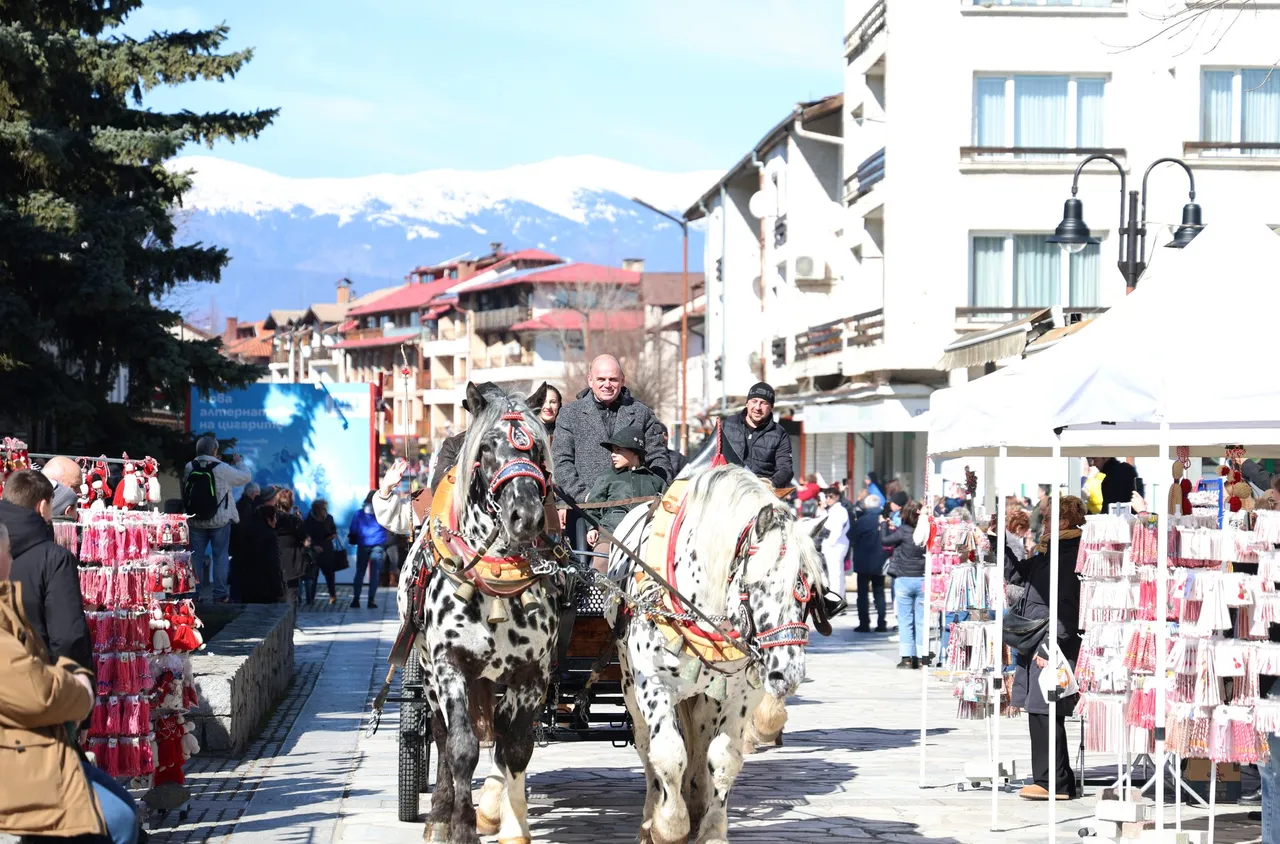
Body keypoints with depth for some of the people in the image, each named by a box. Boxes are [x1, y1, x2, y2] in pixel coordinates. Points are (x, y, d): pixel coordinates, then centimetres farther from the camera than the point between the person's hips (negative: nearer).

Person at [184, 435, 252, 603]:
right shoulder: (222, 468, -13)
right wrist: (238, 462, 15)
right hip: (220, 520, -3)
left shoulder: (189, 468, -4)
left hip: (196, 521, 3)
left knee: (196, 556, 9)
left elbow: (184, 490, 9)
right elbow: (246, 477, -2)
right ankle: (220, 594, 3)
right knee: (220, 556, 5)